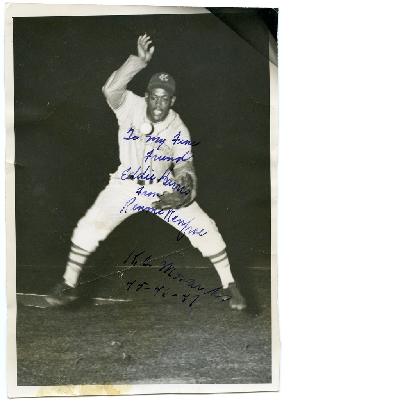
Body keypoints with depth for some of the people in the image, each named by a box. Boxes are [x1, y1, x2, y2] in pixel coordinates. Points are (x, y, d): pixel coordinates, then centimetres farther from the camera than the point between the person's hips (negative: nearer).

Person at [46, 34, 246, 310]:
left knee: (205, 229, -10)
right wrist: (139, 61, -39)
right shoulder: (132, 107, -13)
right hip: (126, 185, 0)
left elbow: (184, 165, -11)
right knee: (90, 226, -10)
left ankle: (229, 284, 11)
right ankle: (68, 283, 14)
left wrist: (186, 192, -30)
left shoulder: (178, 130, -11)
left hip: (164, 188, 0)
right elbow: (110, 89, -33)